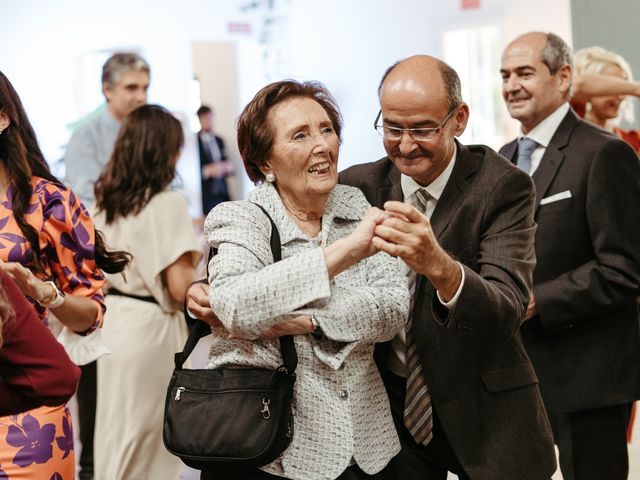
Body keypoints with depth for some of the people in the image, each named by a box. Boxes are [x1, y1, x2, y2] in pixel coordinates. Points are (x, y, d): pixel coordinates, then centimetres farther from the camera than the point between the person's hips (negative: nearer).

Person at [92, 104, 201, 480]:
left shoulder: (105, 200, 6)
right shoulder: (167, 203, -15)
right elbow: (180, 287, -18)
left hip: (112, 321, 7)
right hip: (151, 328, -7)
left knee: (115, 433, 18)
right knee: (149, 446, 6)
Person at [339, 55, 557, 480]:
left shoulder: (504, 187, -15)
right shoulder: (358, 186, -5)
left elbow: (507, 311, -28)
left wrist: (440, 266, -48)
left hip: (481, 410, -2)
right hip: (390, 402, 3)